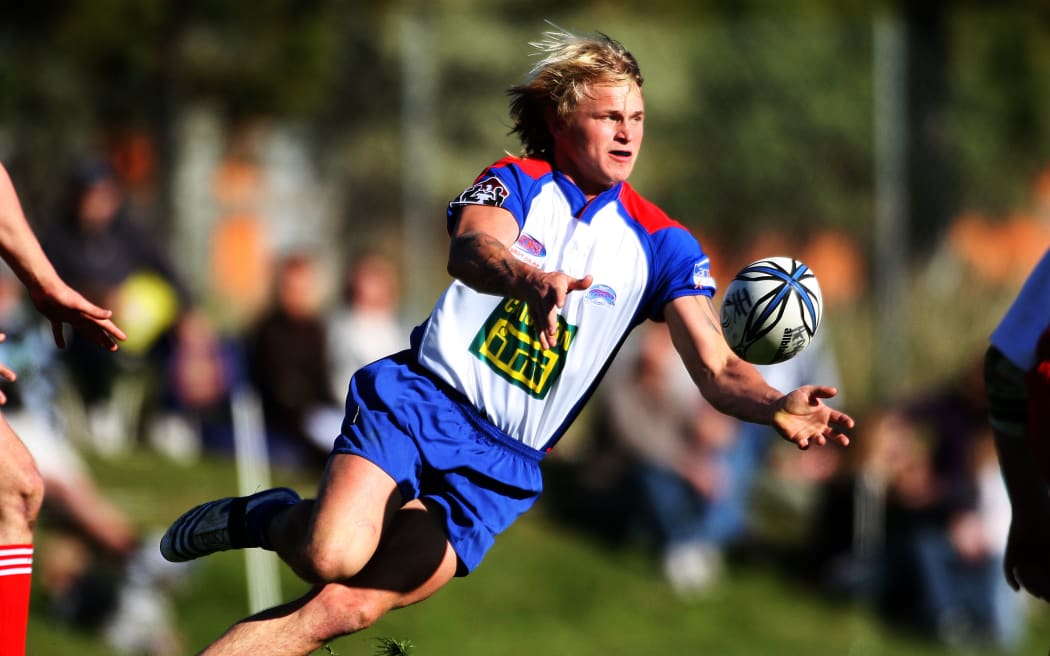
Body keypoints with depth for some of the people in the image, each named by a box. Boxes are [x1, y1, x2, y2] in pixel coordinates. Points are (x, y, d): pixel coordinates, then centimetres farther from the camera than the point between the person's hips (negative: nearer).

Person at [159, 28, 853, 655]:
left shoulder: (660, 243, 8)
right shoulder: (516, 182, 3)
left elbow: (716, 367, -1)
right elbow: (470, 248, -19)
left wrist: (773, 406, -25)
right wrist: (533, 280, -43)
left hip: (503, 467, 2)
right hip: (421, 399, -1)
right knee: (333, 555, -27)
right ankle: (262, 517, 6)